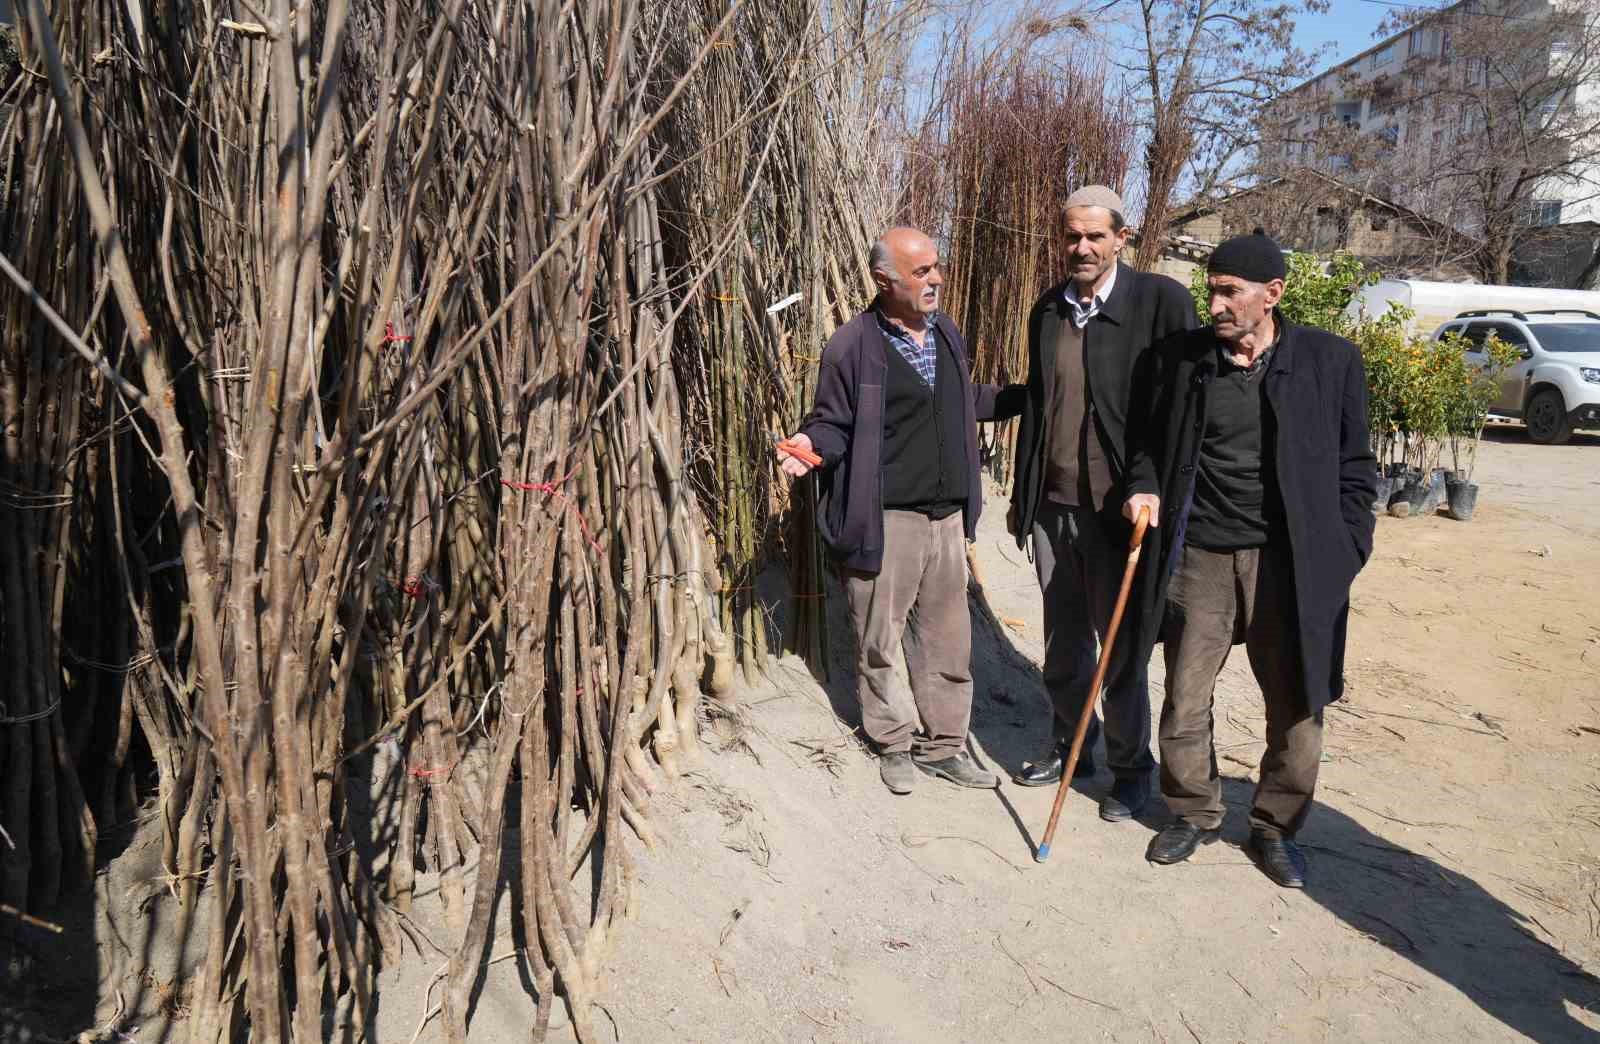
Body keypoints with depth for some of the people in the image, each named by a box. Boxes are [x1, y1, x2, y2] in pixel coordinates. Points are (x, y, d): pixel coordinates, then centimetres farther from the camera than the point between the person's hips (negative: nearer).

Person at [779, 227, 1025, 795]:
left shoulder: (947, 333, 10)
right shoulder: (852, 345, -10)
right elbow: (833, 423, -5)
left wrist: (1029, 394, 22)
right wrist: (810, 443, -26)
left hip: (947, 516, 6)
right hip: (884, 520, -5)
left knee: (948, 642, 13)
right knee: (878, 642, 7)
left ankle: (943, 746, 29)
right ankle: (894, 741, 29)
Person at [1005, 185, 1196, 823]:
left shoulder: (1160, 301, -7)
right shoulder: (1048, 309, 10)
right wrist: (1020, 498, 17)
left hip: (1118, 508, -5)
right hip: (1052, 506, 5)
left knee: (1120, 646, 7)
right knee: (1062, 645, 15)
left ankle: (1130, 767, 25)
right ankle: (1070, 748, 34)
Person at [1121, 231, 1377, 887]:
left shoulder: (1330, 360, -1)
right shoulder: (1179, 356, 3)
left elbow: (1353, 466, 5)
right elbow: (1150, 443, 16)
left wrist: (1344, 554, -2)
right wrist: (1144, 486, -4)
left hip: (1288, 562, -1)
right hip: (1197, 556, 1)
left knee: (1295, 706, 7)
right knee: (1184, 699, 8)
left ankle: (1275, 827, 28)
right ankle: (1194, 813, 30)